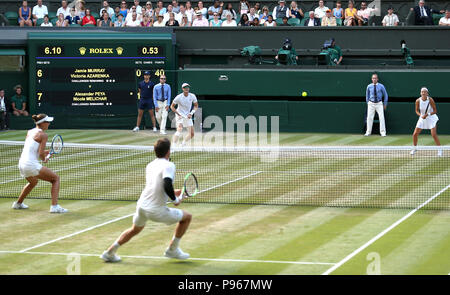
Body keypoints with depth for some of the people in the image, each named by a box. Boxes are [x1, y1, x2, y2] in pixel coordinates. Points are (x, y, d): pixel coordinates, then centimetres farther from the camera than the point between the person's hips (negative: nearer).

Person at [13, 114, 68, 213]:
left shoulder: (29, 132, 14)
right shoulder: (43, 135, -8)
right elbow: (41, 154, -15)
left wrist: (44, 152, 18)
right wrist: (45, 159, 7)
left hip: (21, 164, 8)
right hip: (31, 165, -8)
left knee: (33, 182, 38)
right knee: (55, 178, 4)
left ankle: (18, 203, 50)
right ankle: (54, 206, -10)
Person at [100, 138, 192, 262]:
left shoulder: (150, 165, 13)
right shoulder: (168, 165, -11)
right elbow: (167, 185, -27)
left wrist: (172, 192, 30)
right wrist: (175, 199, -11)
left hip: (141, 205, 7)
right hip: (157, 211, -7)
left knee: (134, 230, 34)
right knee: (187, 217, 13)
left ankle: (109, 252, 35)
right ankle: (172, 250, 21)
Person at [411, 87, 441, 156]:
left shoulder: (430, 100, -19)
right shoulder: (418, 101, -11)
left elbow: (435, 111, -13)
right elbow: (417, 110, 2)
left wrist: (428, 114, -28)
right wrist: (421, 115, -18)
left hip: (431, 118, -3)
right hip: (422, 119, 3)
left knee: (434, 134, -16)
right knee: (415, 134, -1)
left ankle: (440, 150, -3)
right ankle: (414, 148, 22)